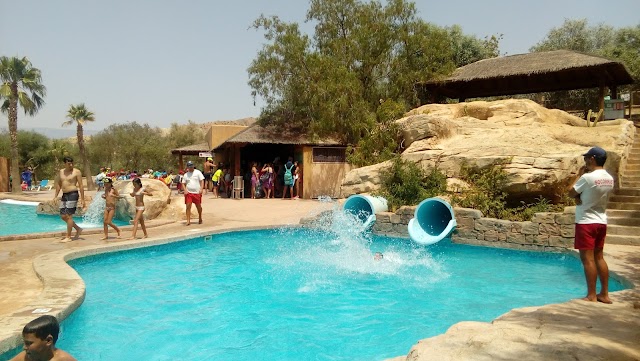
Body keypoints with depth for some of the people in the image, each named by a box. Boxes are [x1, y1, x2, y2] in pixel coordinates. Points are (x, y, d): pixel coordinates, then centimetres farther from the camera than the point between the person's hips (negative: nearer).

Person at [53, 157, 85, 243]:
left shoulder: (77, 172, -6)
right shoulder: (61, 172, 12)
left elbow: (81, 186, -8)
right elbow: (58, 184, 20)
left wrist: (82, 199, -11)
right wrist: (56, 196, 13)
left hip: (73, 194, -7)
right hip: (64, 195, 7)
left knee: (69, 216, -7)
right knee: (63, 216, 9)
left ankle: (68, 237, 0)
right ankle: (78, 229, 24)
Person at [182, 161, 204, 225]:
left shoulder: (198, 172, 2)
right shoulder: (185, 175, 9)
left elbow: (202, 181, -1)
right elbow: (183, 183, 11)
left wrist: (201, 189, -13)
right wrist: (185, 190, -6)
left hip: (197, 193, -2)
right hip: (188, 193, 2)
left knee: (198, 206, 7)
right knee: (188, 206, -6)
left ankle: (200, 218, 27)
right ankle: (188, 220, -2)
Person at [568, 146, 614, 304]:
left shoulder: (587, 177, -18)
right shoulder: (609, 179, 7)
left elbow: (571, 193, -6)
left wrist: (581, 175, 2)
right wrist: (580, 197, -3)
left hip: (586, 222, -8)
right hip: (601, 222, 8)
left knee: (587, 259, -3)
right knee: (599, 258, 14)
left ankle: (591, 295, 1)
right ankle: (604, 294, 19)